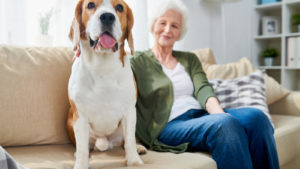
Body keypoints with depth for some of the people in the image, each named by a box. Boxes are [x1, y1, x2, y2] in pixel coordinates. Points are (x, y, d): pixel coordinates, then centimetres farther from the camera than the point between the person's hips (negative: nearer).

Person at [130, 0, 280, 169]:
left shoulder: (190, 59, 22)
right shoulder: (138, 62, 8)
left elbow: (203, 90, 4)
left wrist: (220, 113, -16)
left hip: (202, 115, 5)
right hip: (169, 126, -5)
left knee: (256, 116, -21)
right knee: (226, 124, -32)